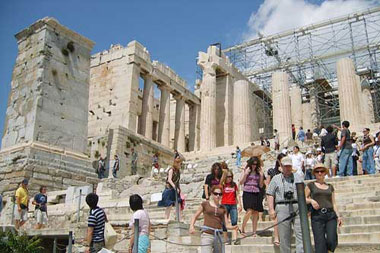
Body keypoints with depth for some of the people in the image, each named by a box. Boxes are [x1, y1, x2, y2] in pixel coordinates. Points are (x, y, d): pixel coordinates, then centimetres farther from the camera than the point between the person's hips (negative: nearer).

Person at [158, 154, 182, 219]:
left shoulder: (178, 171, 12)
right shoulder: (171, 170, -10)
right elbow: (169, 180, -20)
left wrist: (179, 189, 13)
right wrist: (175, 187, -29)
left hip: (176, 191, 7)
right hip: (170, 189, -7)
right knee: (169, 205, -6)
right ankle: (167, 219, 2)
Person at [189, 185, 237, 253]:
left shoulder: (223, 208, 13)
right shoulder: (205, 204, 6)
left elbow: (226, 225, 10)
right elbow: (195, 216, 12)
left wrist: (233, 227, -11)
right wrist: (191, 226, -6)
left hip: (218, 236, 4)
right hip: (207, 235, -4)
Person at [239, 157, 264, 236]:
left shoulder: (258, 173, 12)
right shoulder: (246, 171, 6)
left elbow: (261, 185, 11)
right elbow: (241, 182, 0)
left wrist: (261, 175, 1)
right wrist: (246, 173, -9)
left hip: (256, 194, 4)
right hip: (247, 193, -4)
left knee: (256, 213, 2)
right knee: (249, 211, -17)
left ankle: (254, 232, 10)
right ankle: (242, 229, -1)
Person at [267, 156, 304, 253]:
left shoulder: (298, 177, 17)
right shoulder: (276, 179, 12)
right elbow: (270, 194, 6)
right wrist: (271, 209, -4)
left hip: (298, 208, 1)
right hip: (282, 209, -1)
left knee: (301, 233, -9)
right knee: (284, 237, 2)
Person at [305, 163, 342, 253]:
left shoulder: (330, 187, 18)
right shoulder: (311, 185, 9)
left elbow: (333, 203, 17)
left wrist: (338, 216, 6)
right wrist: (311, 200, -12)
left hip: (330, 215, 3)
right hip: (317, 216, -2)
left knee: (331, 241, -13)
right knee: (320, 243, -7)